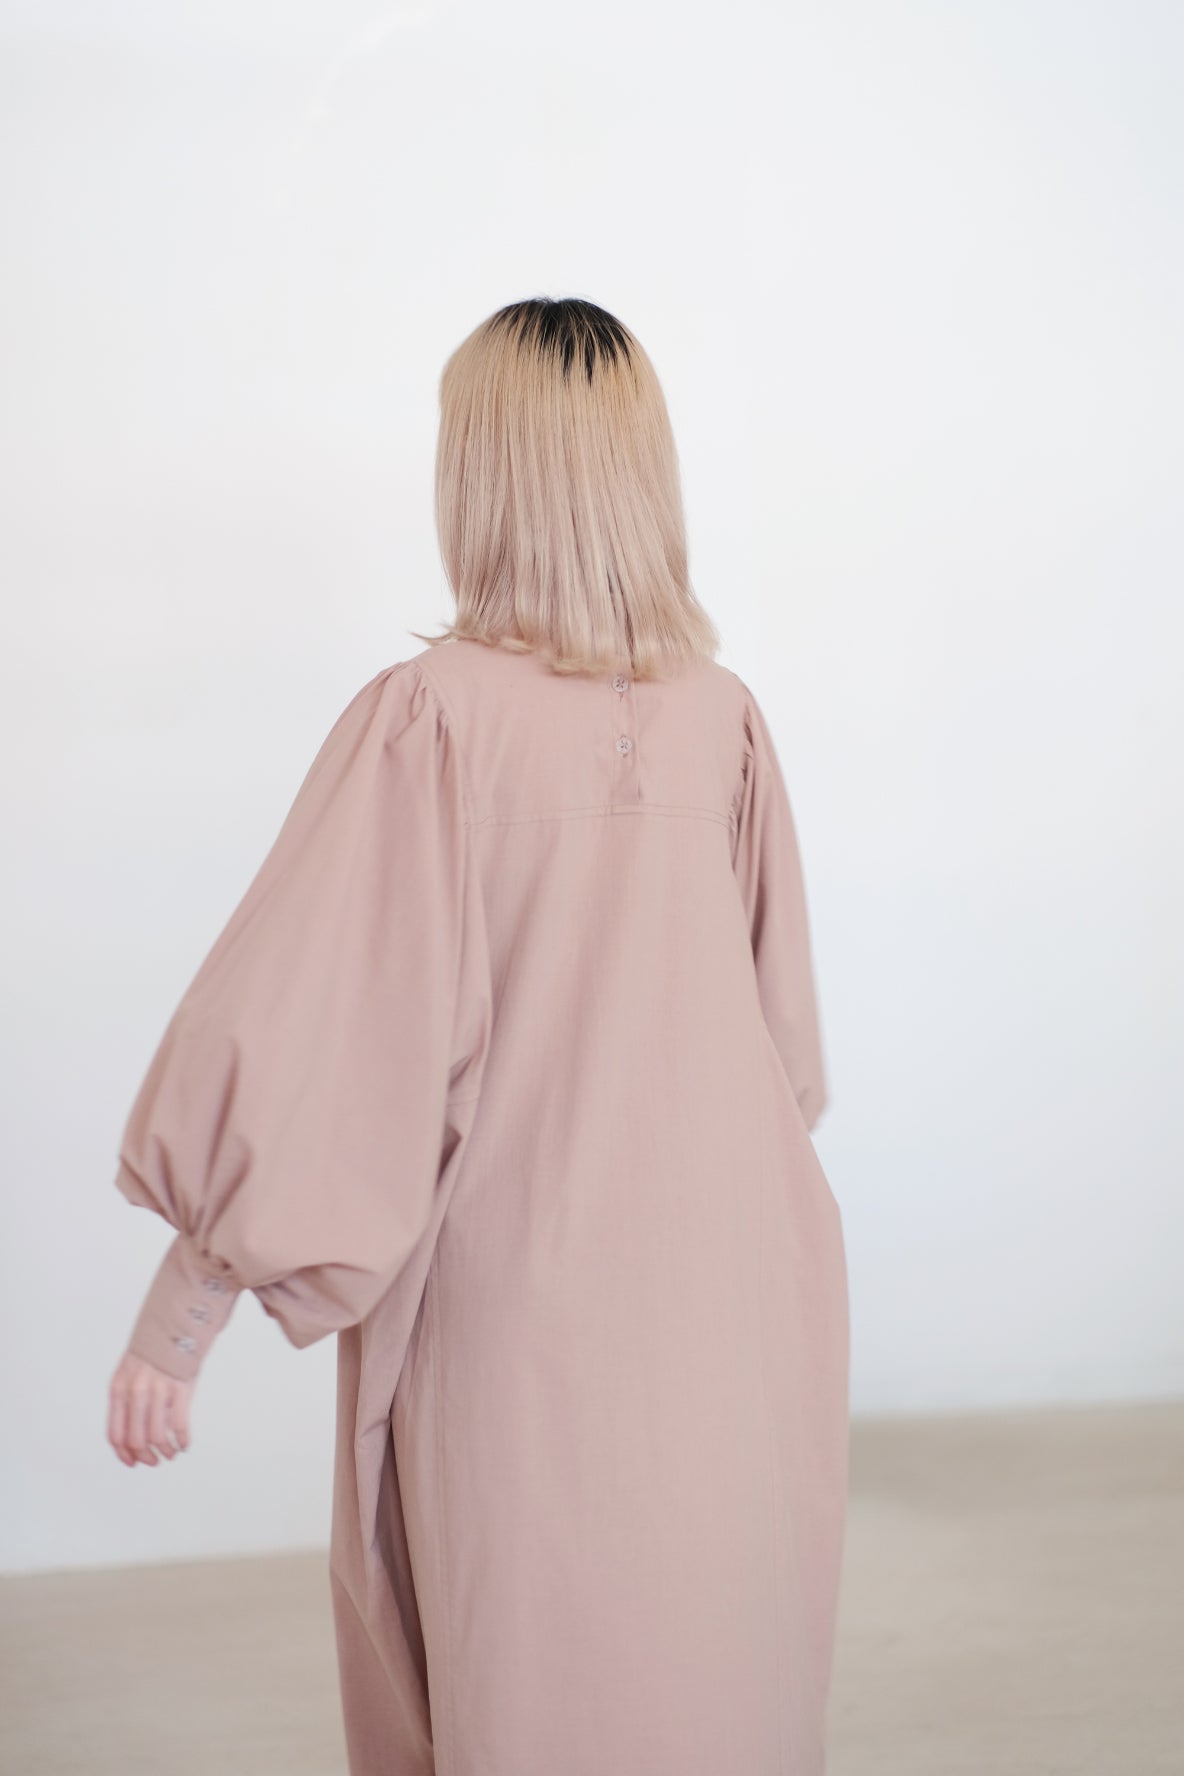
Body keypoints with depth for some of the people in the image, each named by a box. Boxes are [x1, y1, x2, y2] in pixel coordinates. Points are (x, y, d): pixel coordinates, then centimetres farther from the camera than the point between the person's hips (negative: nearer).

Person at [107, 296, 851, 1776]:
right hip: (733, 1300, 4)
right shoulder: (723, 717, -3)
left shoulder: (430, 717, -16)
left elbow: (302, 1042, -19)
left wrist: (176, 1316, -12)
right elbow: (782, 1029, 8)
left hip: (518, 1309, -4)